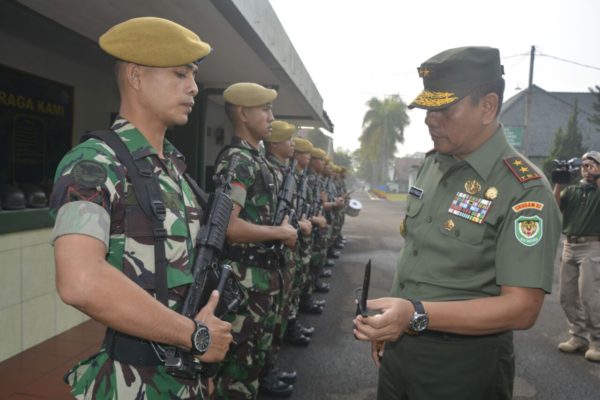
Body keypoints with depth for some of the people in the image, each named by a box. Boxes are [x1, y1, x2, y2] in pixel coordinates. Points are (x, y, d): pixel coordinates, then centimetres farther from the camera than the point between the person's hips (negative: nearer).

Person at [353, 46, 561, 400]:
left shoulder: (525, 191, -19)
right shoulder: (433, 164, 3)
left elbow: (522, 308, -22)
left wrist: (417, 314, -31)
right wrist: (388, 324, 9)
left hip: (462, 367, -6)